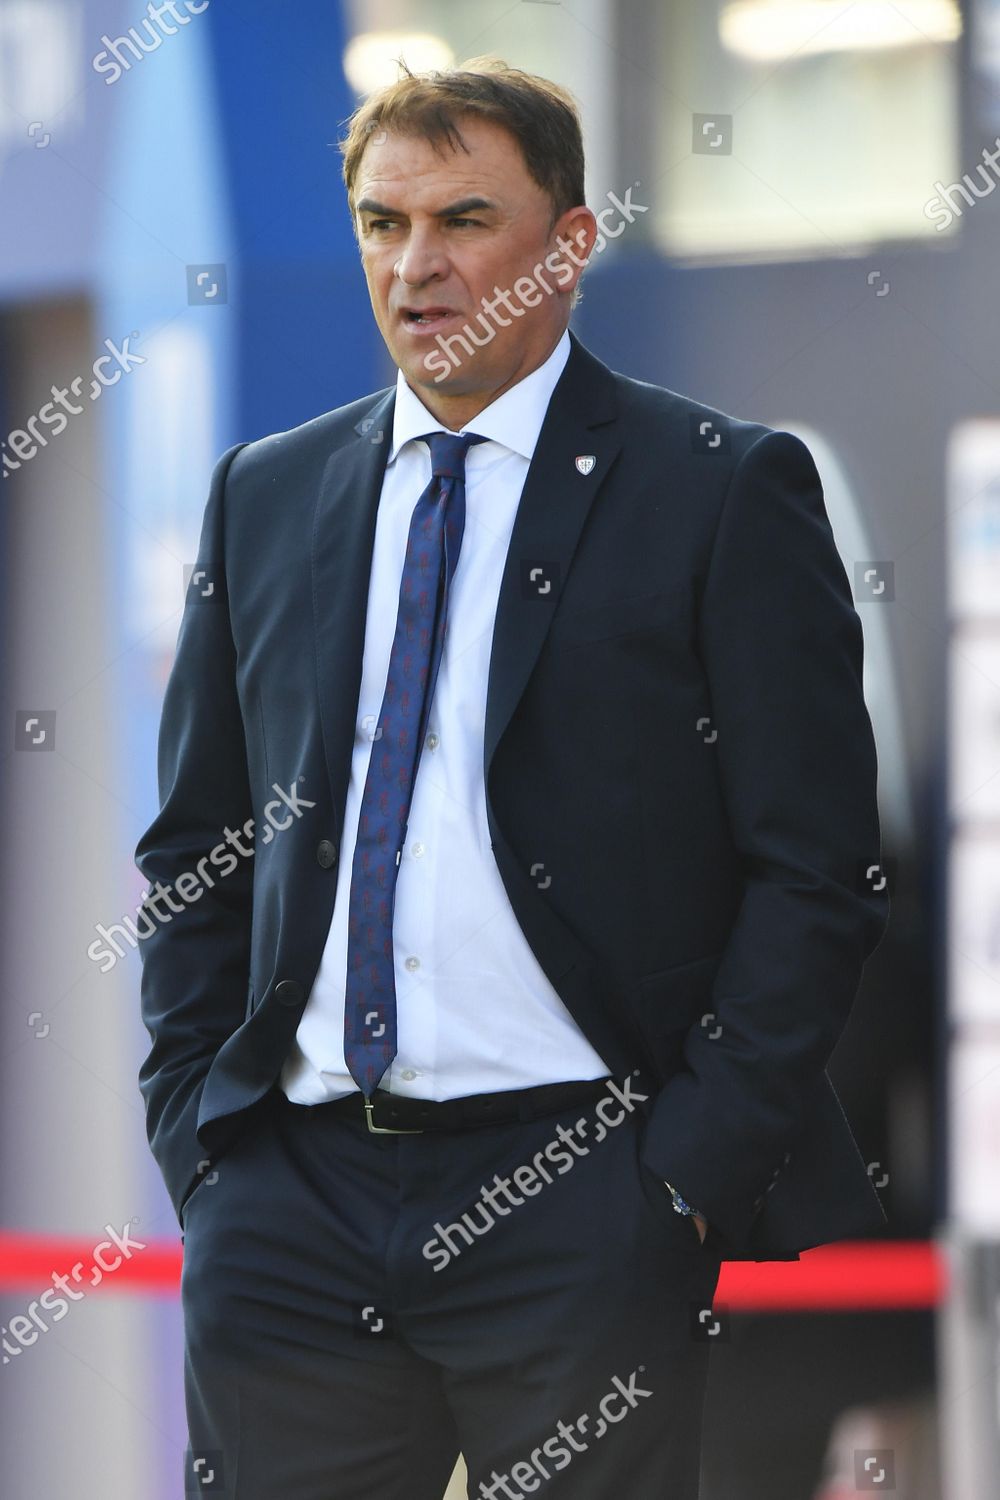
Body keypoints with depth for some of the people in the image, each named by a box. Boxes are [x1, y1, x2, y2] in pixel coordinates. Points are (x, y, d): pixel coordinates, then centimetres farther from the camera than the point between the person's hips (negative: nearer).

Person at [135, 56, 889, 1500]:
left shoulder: (723, 491, 0)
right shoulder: (264, 496, 14)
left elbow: (818, 871, -4)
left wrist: (690, 1167, -10)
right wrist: (195, 1131, 7)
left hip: (576, 1200, -4)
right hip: (289, 1203, 4)